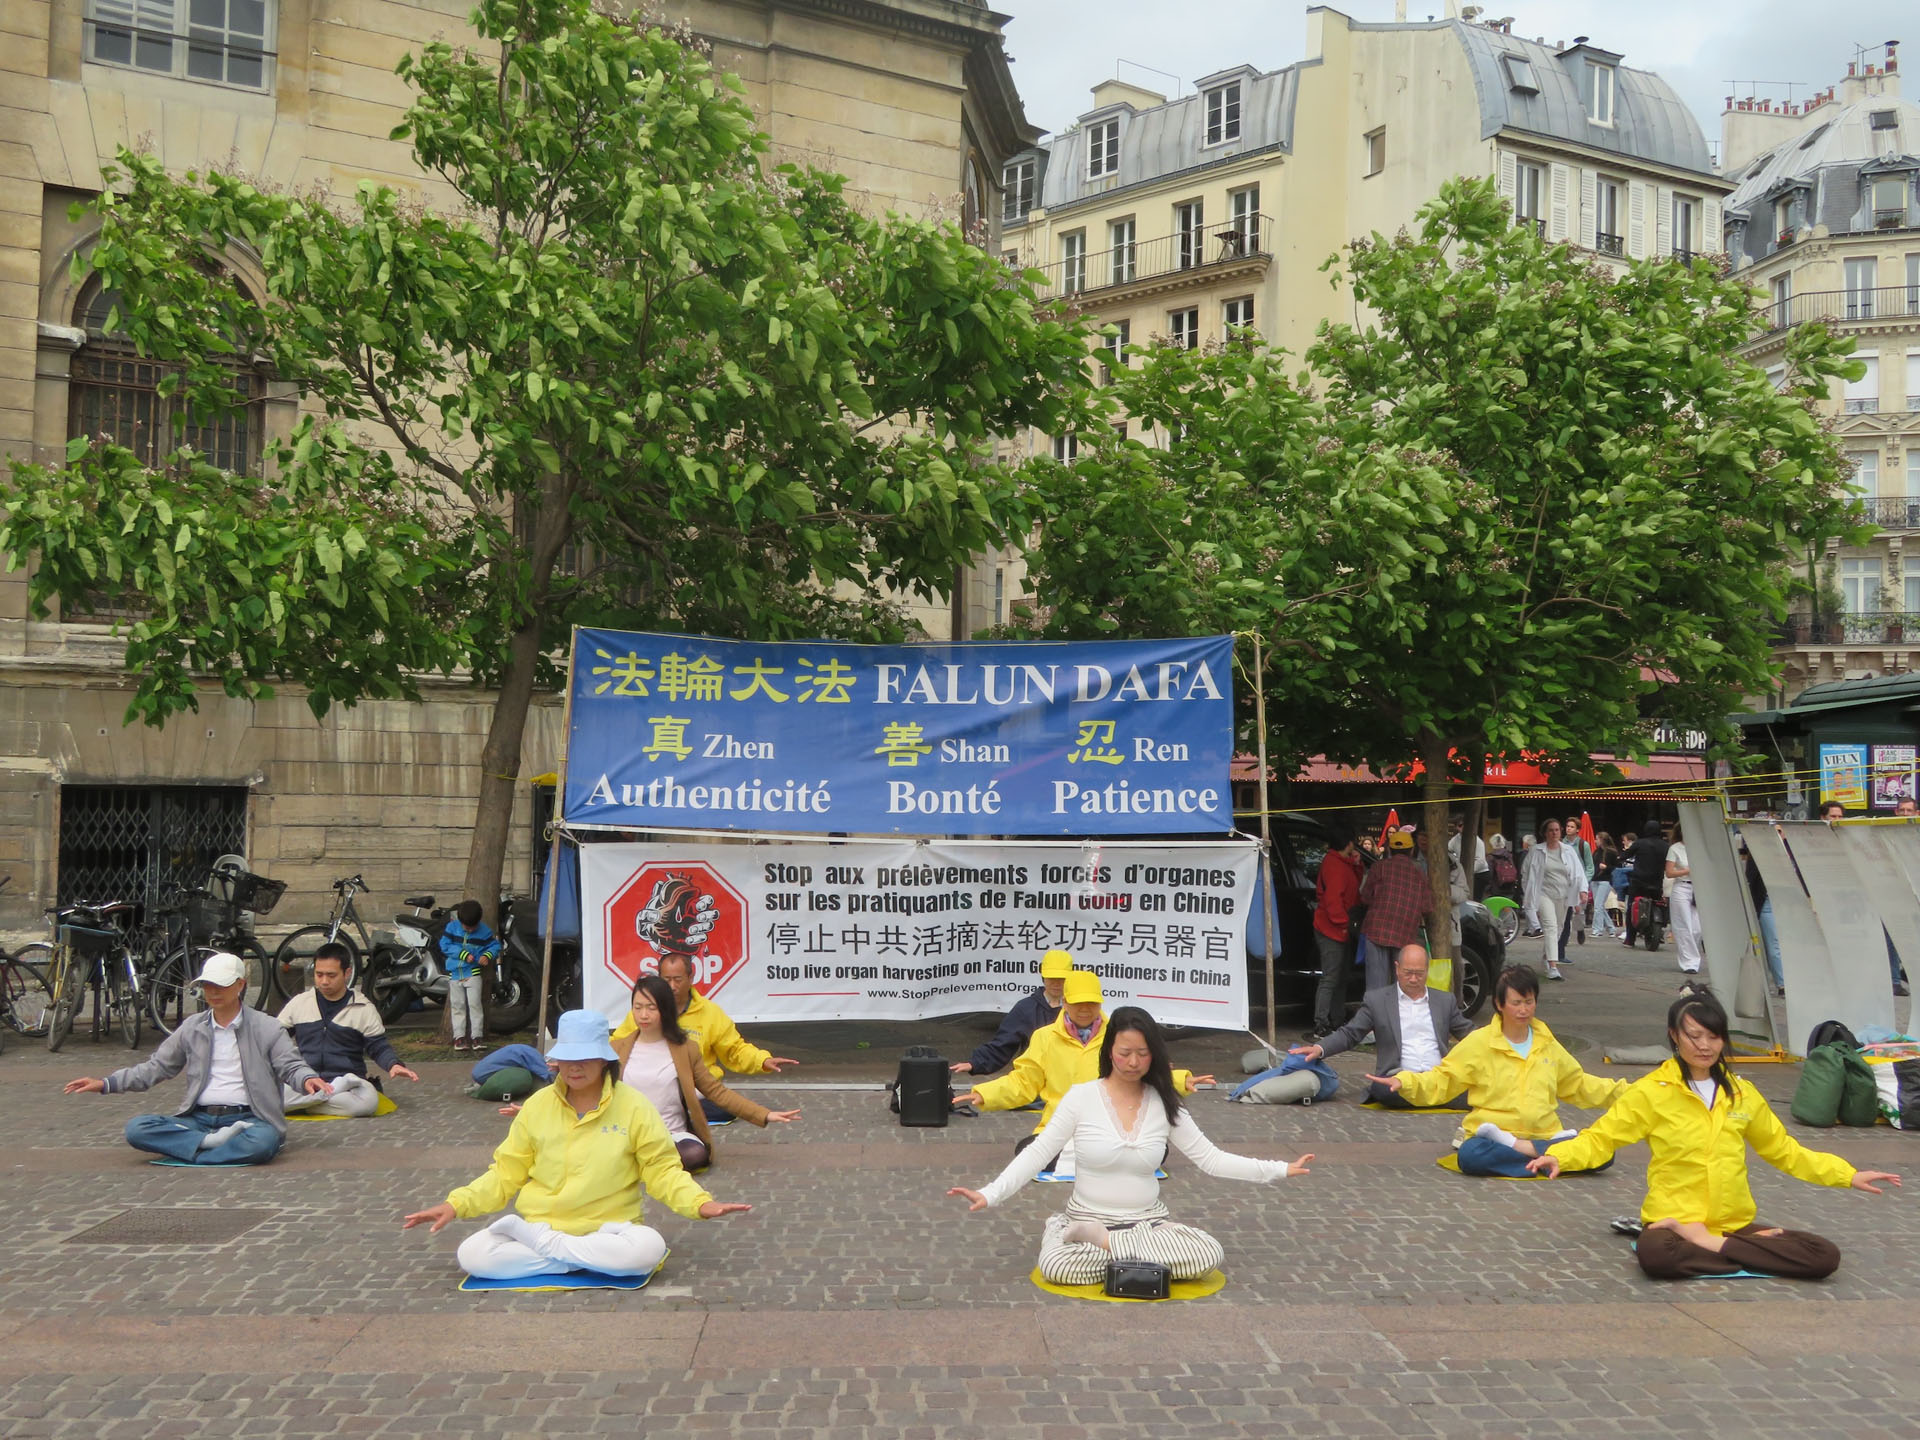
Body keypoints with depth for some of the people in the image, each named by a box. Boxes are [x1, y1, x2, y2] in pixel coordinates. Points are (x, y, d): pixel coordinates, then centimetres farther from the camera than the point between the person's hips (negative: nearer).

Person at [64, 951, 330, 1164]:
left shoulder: (265, 1028, 5)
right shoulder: (192, 1027, 15)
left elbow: (290, 1065, 3)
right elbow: (156, 1067, 20)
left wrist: (307, 1079, -21)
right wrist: (106, 1084, 10)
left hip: (246, 1117, -4)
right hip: (199, 1118, 4)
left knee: (264, 1140, -39)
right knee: (137, 1129, -22)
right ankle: (214, 1142, -27)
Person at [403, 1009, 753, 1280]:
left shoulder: (633, 1106, -3)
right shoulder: (537, 1105, 4)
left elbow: (662, 1170, -1)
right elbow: (505, 1174, 9)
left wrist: (700, 1203, -17)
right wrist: (456, 1204, -4)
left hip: (609, 1227, -2)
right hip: (538, 1224, 2)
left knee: (649, 1249, -35)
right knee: (472, 1254, -24)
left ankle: (545, 1245, -16)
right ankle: (594, 1261, -18)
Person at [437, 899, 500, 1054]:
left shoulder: (484, 930, -4)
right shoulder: (452, 927, -5)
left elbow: (495, 945, 3)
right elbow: (445, 945, -8)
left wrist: (488, 955, -18)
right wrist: (463, 954, -17)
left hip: (474, 973, -1)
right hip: (455, 972, 1)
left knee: (475, 1004, -6)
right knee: (458, 1006, 6)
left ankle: (477, 1036, -1)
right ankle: (459, 1037, 11)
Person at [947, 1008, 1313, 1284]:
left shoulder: (1164, 1105, 1)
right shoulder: (1081, 1097, -7)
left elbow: (1210, 1158, 2)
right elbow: (1036, 1154, -8)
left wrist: (1277, 1170, -5)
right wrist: (990, 1195, -21)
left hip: (1149, 1222, 4)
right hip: (1087, 1217, -4)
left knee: (1210, 1255, -25)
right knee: (1058, 1268, -36)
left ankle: (1102, 1243, -11)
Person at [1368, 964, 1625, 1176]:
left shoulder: (1548, 1045, 14)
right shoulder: (1479, 1043, 0)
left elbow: (1579, 1084, 27)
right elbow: (1442, 1079, -2)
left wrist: (1622, 1091, 20)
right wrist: (1404, 1081, -19)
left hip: (1544, 1135, 4)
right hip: (1493, 1135, -4)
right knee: (1471, 1156, -39)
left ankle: (1517, 1149, -19)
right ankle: (1545, 1155, -26)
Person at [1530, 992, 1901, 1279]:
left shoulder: (1742, 1093, 10)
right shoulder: (1651, 1092, -4)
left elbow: (1784, 1150, 21)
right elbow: (1600, 1137, -7)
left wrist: (1848, 1176, 16)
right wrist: (1559, 1156, -26)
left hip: (1735, 1223, 5)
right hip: (1673, 1222, -5)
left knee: (1826, 1256, -16)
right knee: (1655, 1256, -39)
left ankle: (1714, 1247, -11)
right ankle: (1746, 1251, -17)